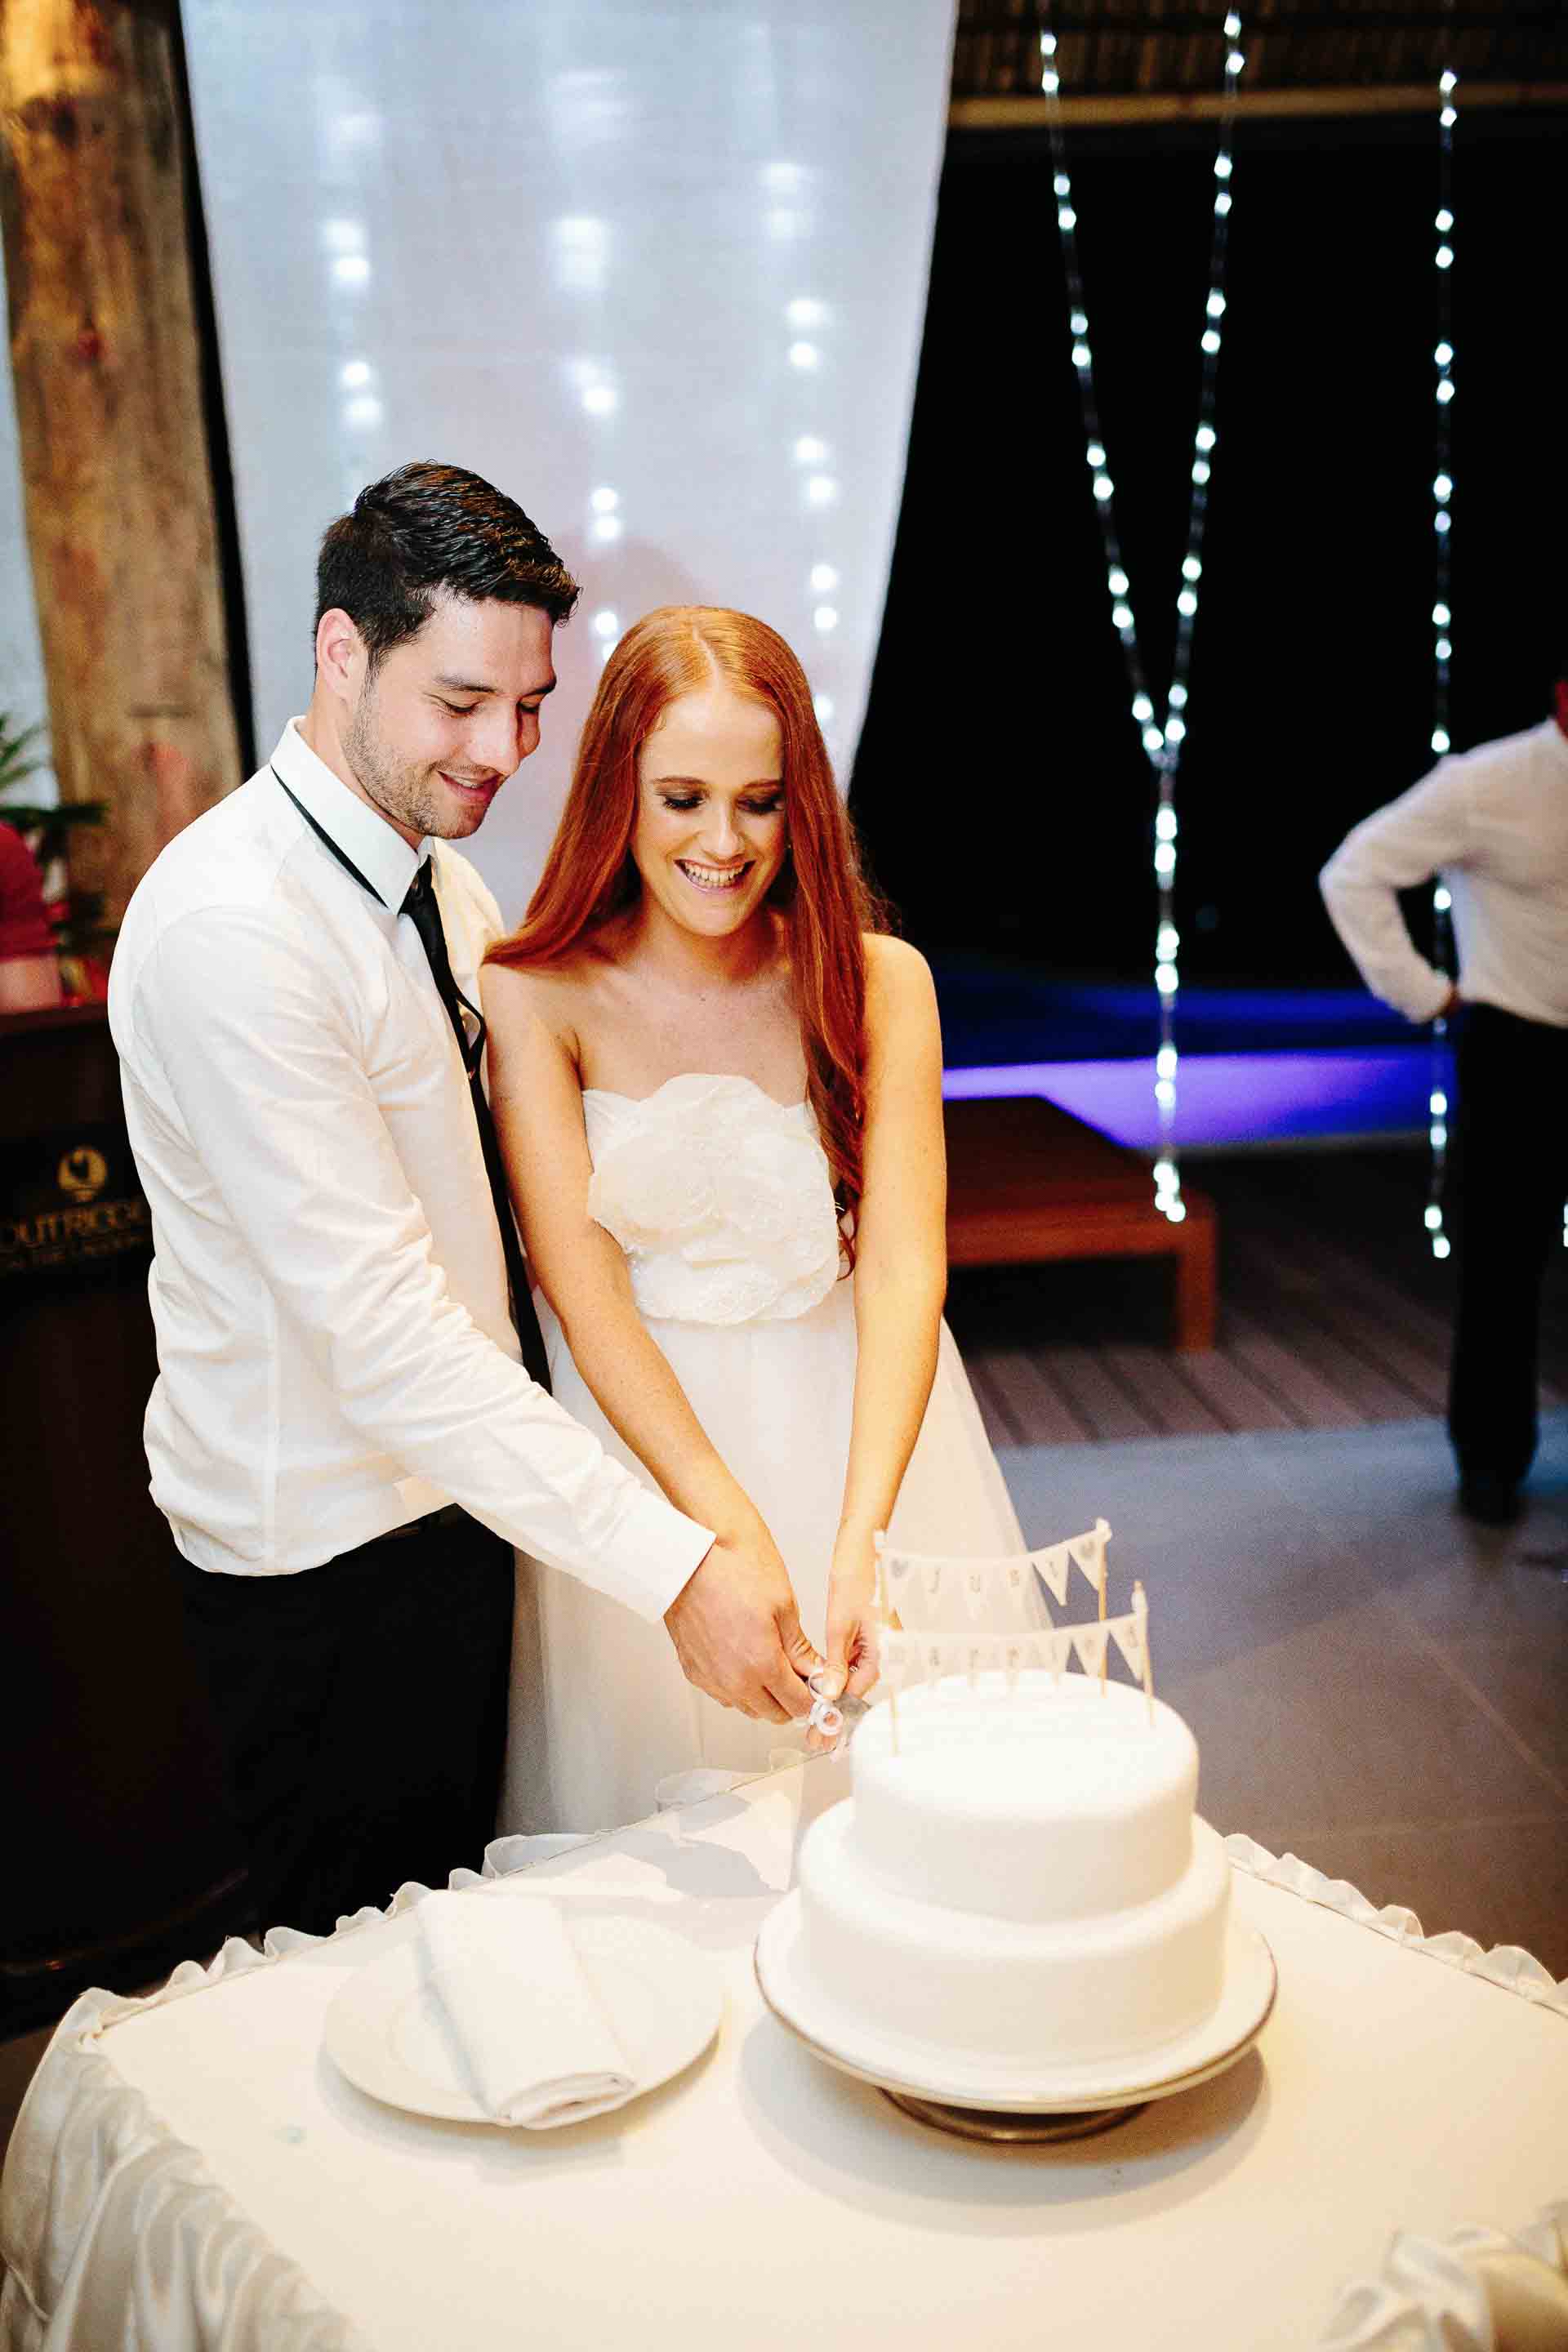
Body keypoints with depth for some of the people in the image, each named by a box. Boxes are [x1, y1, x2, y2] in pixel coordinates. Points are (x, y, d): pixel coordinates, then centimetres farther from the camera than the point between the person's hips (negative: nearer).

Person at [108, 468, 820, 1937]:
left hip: (456, 1484, 8)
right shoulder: (232, 923, -25)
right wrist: (670, 1565, -31)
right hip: (323, 1551, -8)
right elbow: (378, 1323, -30)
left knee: (459, 1912, 25)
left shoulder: (442, 880, 5)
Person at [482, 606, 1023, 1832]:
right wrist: (726, 1521, -29)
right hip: (641, 1438, -1)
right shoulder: (538, 996, -10)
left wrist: (861, 1535, -30)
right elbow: (579, 1282, -16)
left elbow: (906, 1262, -16)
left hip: (862, 1425, 2)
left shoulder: (878, 981, -6)